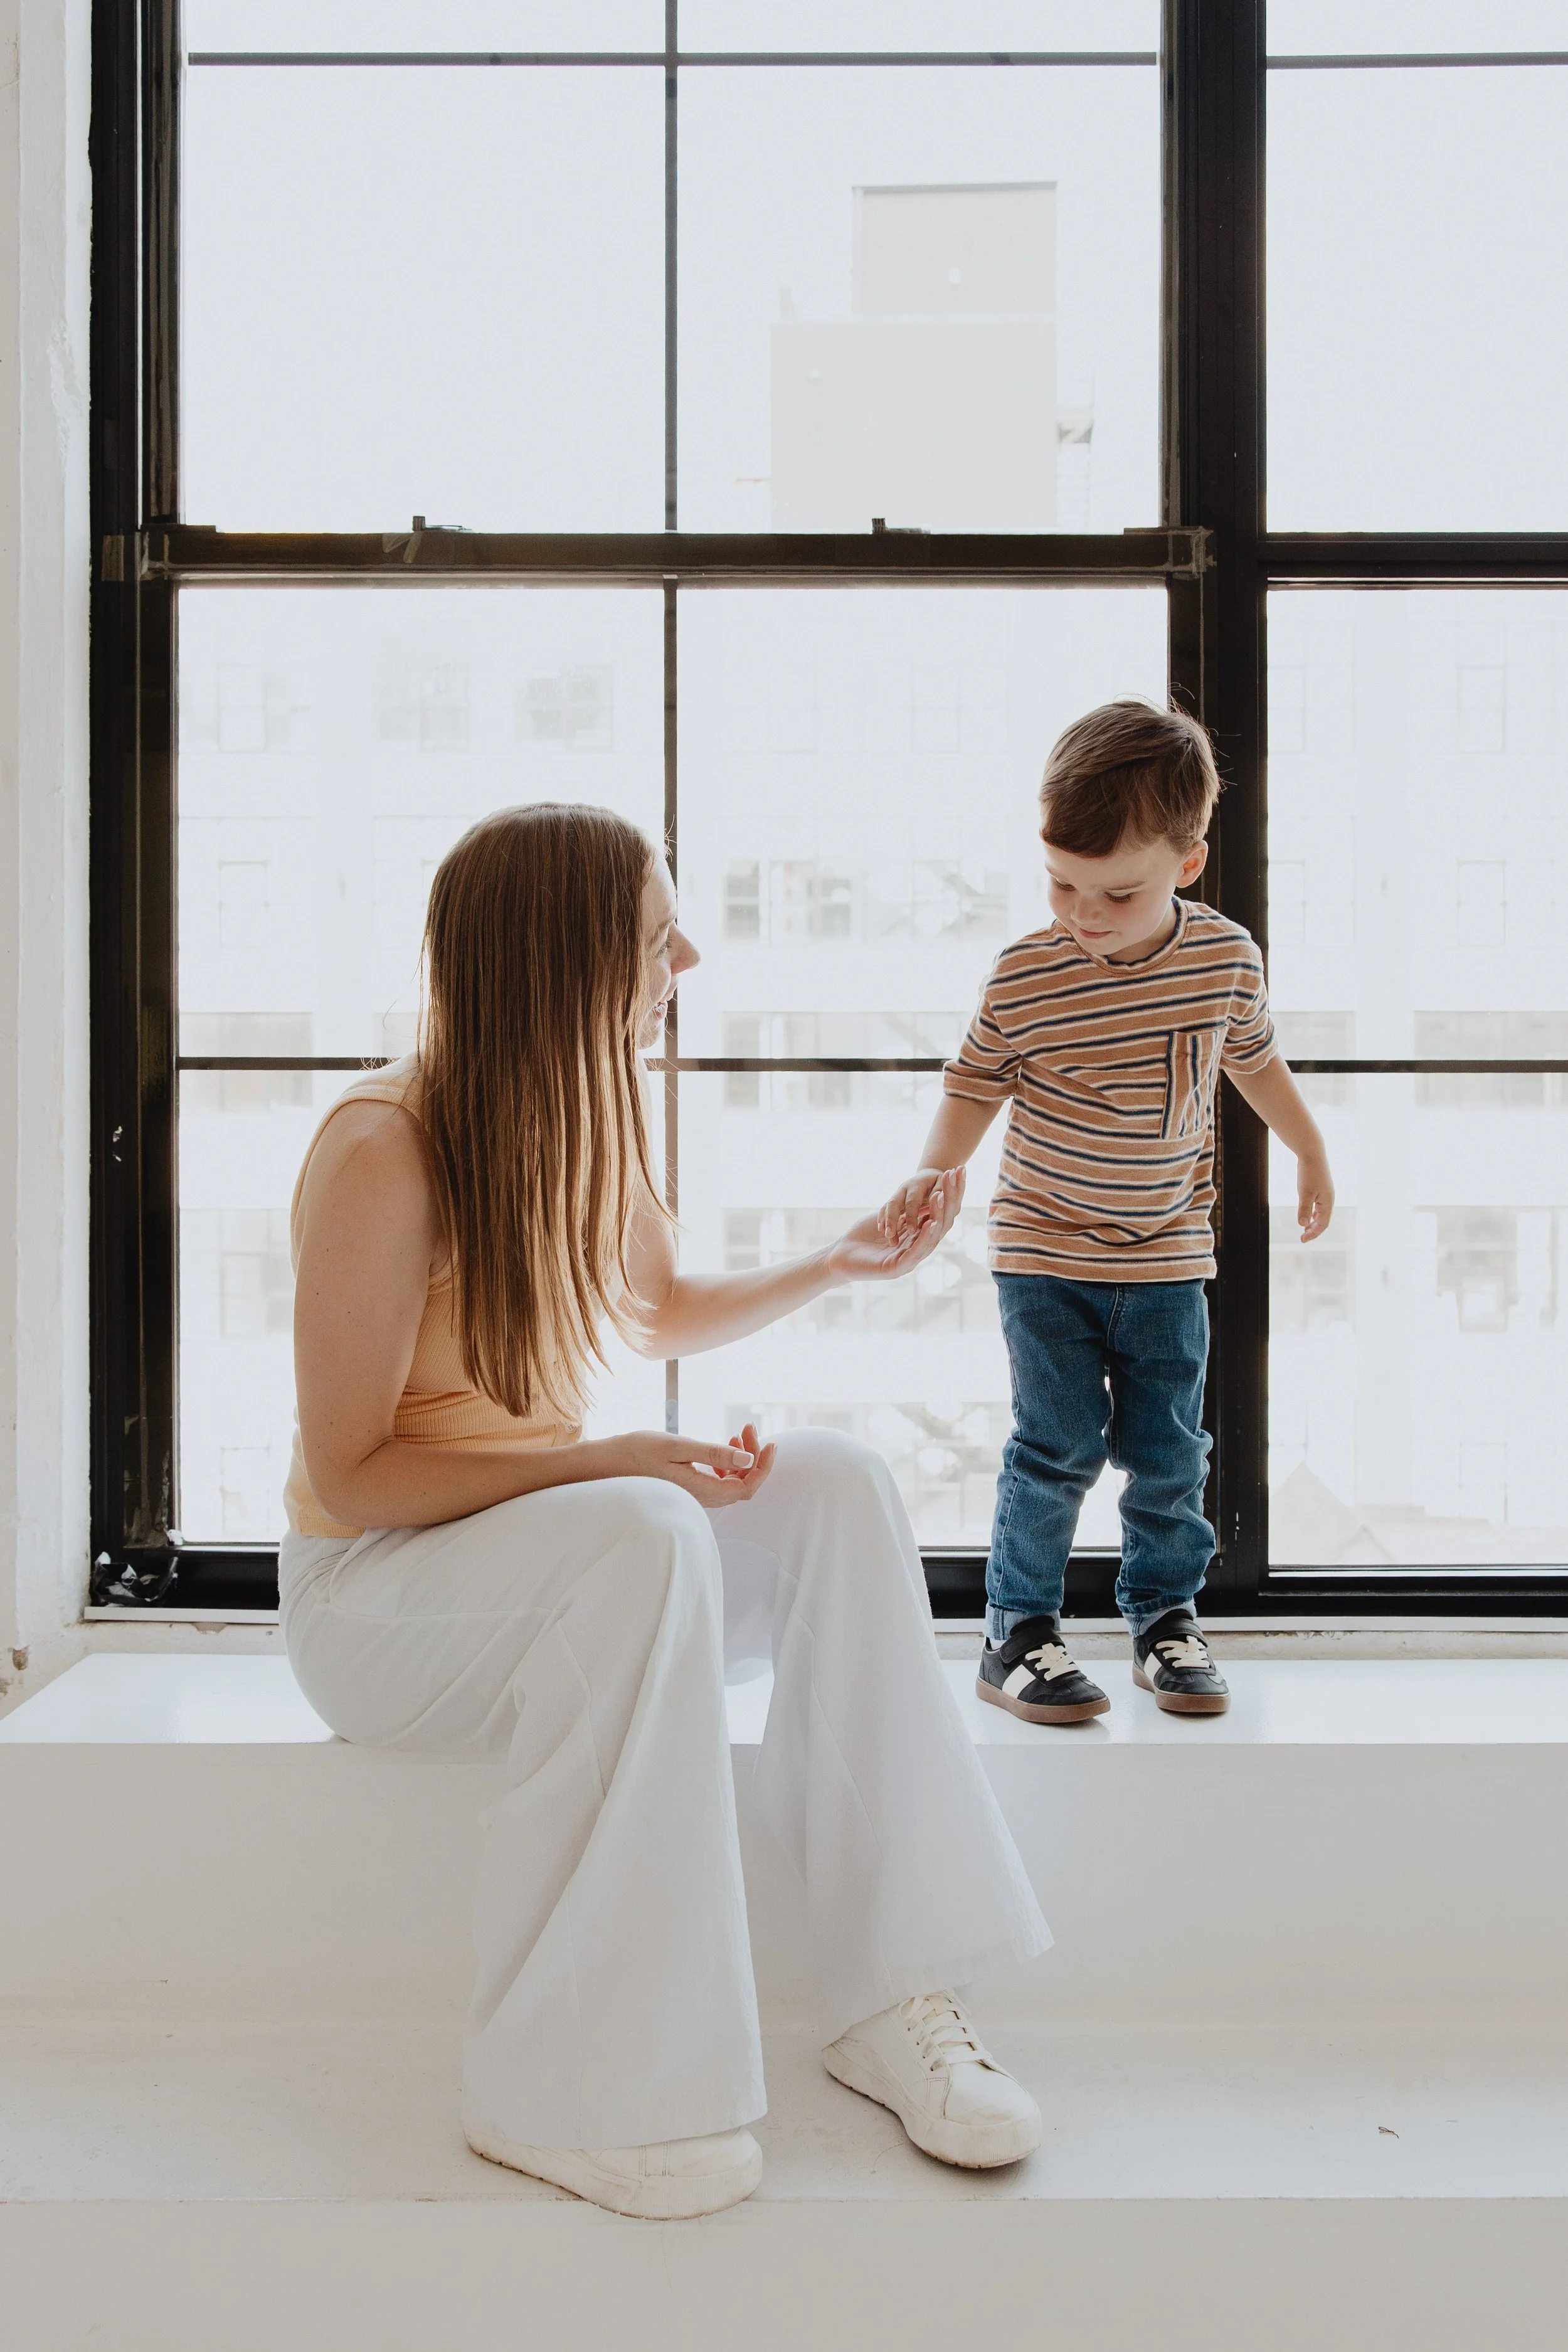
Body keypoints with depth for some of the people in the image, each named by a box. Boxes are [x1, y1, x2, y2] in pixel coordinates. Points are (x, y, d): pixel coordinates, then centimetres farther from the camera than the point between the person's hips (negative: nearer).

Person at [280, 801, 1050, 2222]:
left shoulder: (587, 1120, 2)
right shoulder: (383, 1155, -22)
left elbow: (660, 1312, 20)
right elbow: (350, 1477, -19)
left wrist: (840, 1266, 7)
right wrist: (601, 1464, -27)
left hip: (553, 1545, 7)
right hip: (371, 1590, -7)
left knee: (839, 1485, -16)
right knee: (648, 1542, -36)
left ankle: (885, 2000, -15)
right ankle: (570, 2092, -26)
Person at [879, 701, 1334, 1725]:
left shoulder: (1228, 958, -5)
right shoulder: (1026, 975, -13)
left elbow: (1256, 1060, 14)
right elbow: (976, 1084, -1)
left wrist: (1312, 1153, 24)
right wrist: (938, 1171, -17)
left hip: (1168, 1260, 3)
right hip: (1047, 1258, -2)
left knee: (1168, 1451, 7)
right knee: (1057, 1449, -4)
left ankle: (1166, 1614, 26)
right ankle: (1020, 1630, 11)